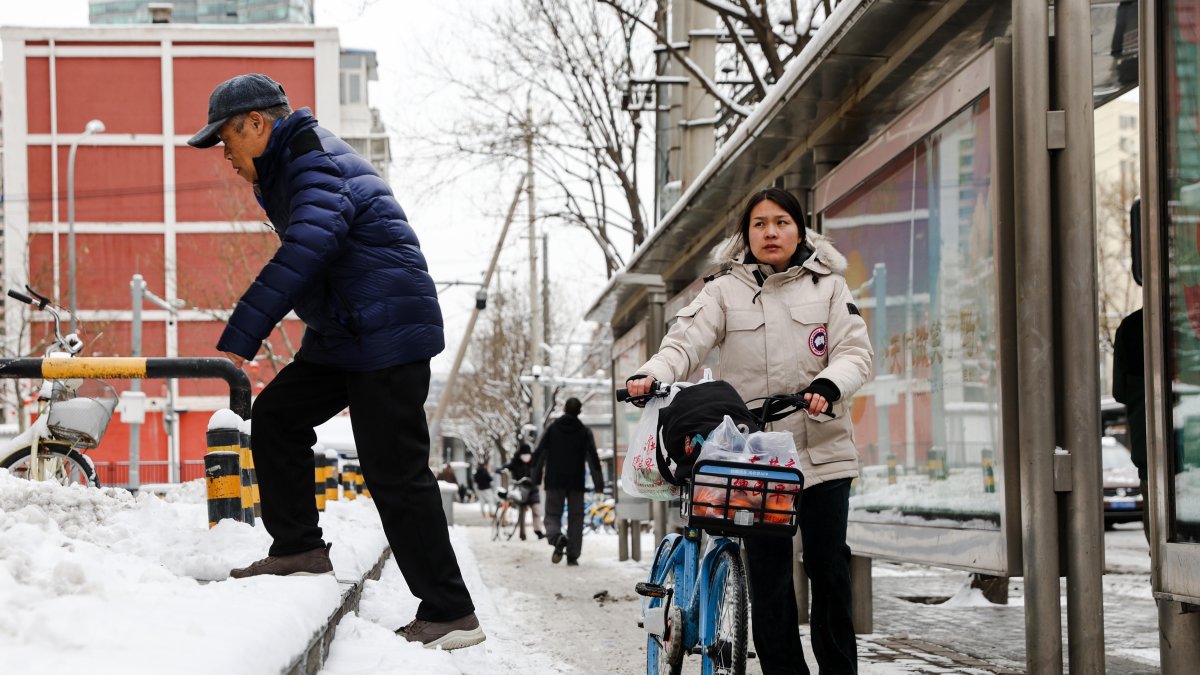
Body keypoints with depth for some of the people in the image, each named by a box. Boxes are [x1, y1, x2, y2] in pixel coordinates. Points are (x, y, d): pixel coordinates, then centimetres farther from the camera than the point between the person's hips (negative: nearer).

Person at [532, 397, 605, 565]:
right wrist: (599, 483, -1)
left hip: (554, 482, 0)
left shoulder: (552, 429, 2)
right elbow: (593, 458, -3)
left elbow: (539, 455, 1)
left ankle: (557, 537, -25)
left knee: (552, 515, 7)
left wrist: (536, 479, 8)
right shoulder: (585, 432, 1)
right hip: (576, 482, 0)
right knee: (575, 518, 8)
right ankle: (573, 555, 1)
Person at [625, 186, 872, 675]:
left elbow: (855, 351, 0)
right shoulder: (726, 291, 7)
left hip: (822, 451, 0)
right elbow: (686, 341, -6)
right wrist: (652, 375, -27)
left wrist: (828, 385, -22)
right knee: (767, 579, -1)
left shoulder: (828, 286, 10)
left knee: (829, 571, 3)